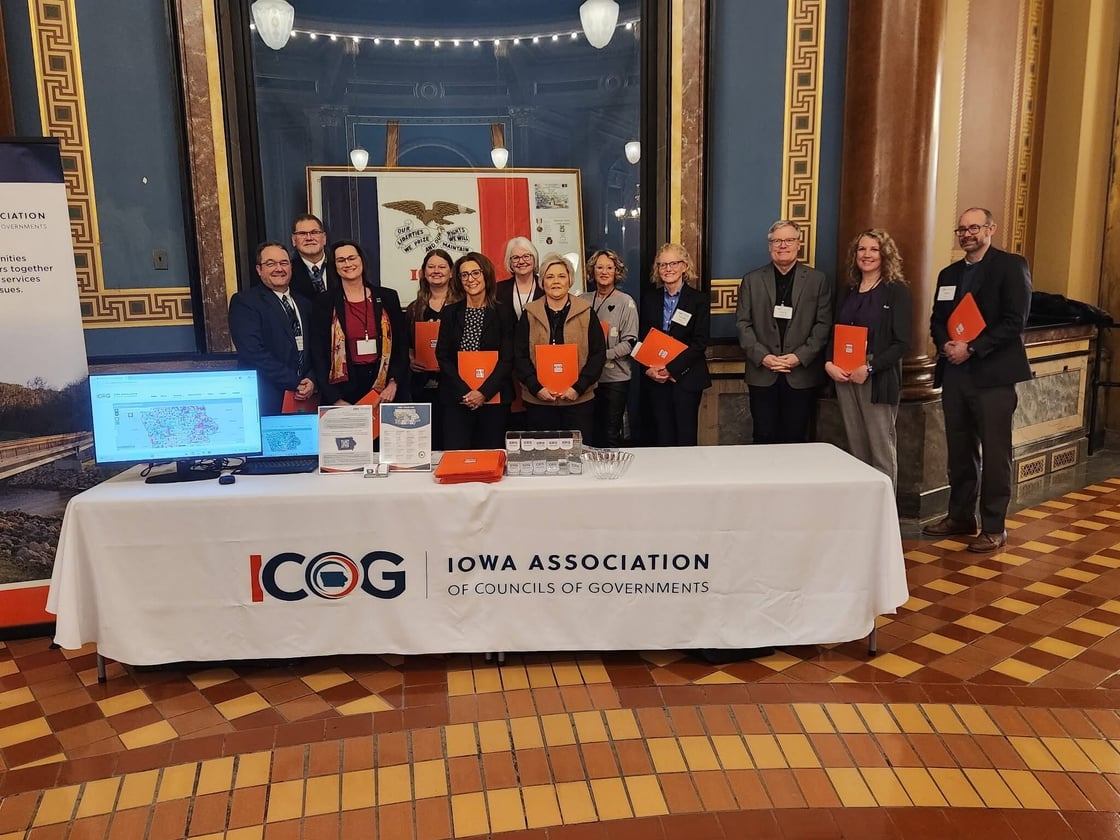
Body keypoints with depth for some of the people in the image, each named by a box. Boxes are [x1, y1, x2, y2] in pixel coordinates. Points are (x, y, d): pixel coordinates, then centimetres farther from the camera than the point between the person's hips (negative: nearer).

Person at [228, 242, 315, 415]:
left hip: (306, 398, 5)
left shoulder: (303, 303, 15)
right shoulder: (243, 302, -4)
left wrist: (311, 380, -6)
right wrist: (295, 383, -15)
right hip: (266, 400, -5)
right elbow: (253, 352, -15)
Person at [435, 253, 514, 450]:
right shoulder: (450, 313, 8)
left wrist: (484, 392, -13)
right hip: (456, 399, 1)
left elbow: (507, 359, -2)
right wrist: (464, 392, -10)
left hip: (494, 398, -1)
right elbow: (443, 356, 3)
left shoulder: (503, 314, 4)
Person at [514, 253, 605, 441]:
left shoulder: (585, 313, 4)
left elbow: (598, 354, 2)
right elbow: (519, 356, 3)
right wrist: (536, 388, -10)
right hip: (538, 400, 1)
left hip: (578, 400, 0)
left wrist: (579, 387, -10)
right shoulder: (530, 314, 6)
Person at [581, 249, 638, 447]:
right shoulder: (583, 300, 7)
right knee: (590, 431, 10)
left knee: (611, 434, 3)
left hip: (615, 378, -3)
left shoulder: (626, 302, -2)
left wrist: (603, 355, -18)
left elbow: (630, 342, -7)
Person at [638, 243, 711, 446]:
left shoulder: (699, 300, -1)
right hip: (657, 379, 3)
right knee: (662, 437, 6)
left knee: (686, 437, 0)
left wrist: (671, 368, -16)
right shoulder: (650, 300, 10)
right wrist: (649, 368, -9)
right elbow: (643, 340, 9)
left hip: (687, 378, -3)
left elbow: (700, 342, -8)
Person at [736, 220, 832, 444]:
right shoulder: (752, 280, 7)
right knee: (764, 439, 6)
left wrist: (800, 356, -12)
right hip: (762, 373, 1)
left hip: (802, 374, 0)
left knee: (795, 440, 5)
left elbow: (823, 324, 0)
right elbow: (743, 323, 2)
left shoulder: (817, 279, 5)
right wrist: (762, 356, -10)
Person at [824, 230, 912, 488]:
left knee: (882, 450, -1)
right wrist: (829, 363, -5)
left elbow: (902, 342, -8)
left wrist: (869, 368, -18)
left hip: (878, 379, -5)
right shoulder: (846, 291, 14)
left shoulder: (897, 291, -2)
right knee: (856, 449, 10)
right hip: (843, 376, 5)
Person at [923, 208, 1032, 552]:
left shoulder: (1011, 266, -3)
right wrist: (946, 345, -6)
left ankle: (994, 527, 9)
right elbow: (937, 320, 15)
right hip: (955, 374, 6)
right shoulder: (949, 273, 16)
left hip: (993, 374, -6)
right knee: (959, 452, 12)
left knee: (995, 454, 0)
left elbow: (1015, 321, -11)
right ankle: (960, 517, 24)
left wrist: (972, 349, -17)